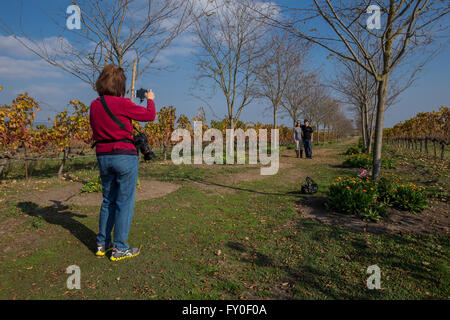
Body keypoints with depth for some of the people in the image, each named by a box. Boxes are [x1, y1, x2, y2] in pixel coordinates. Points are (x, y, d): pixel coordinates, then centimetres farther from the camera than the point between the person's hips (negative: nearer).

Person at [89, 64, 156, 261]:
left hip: (103, 156, 7)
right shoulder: (122, 104, -13)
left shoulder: (94, 105, 7)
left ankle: (102, 244, 27)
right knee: (124, 202, 3)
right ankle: (119, 248, 11)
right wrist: (150, 99, 16)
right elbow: (150, 115, -2)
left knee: (108, 201, 18)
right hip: (125, 156, -7)